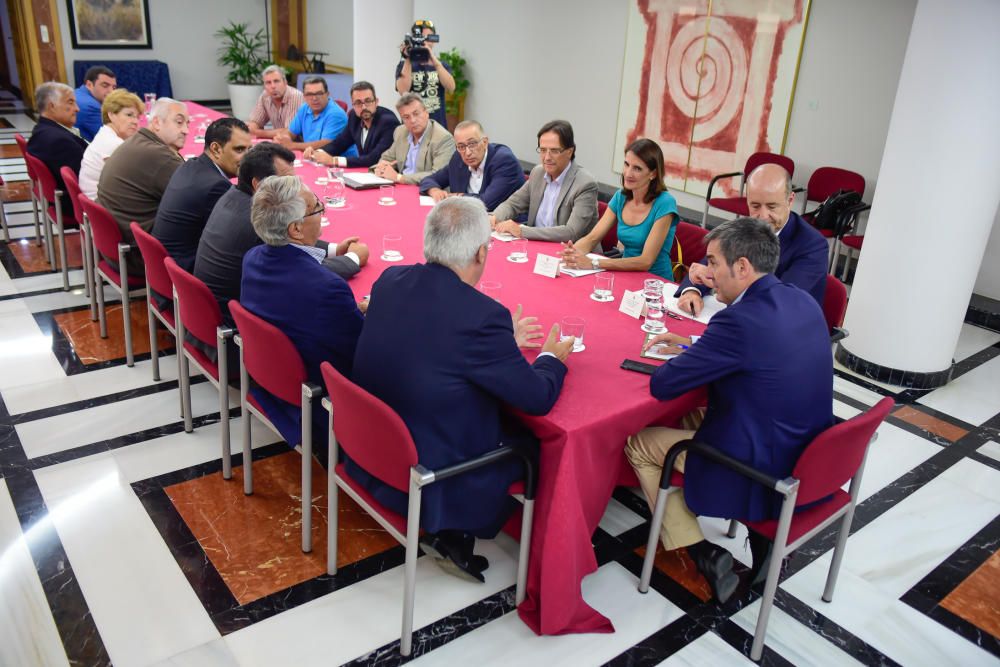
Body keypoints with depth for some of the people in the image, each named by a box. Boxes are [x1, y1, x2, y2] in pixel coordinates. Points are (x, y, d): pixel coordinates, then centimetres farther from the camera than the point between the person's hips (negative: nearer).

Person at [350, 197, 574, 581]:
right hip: (432, 479, -7)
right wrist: (552, 357, 6)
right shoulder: (482, 315, -27)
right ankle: (451, 533, 16)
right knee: (536, 440, 14)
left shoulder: (389, 280, -6)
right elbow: (538, 399, -15)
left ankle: (446, 530, 16)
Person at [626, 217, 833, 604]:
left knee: (639, 444, 9)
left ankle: (703, 552, 7)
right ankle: (753, 541, 24)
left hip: (761, 478, -8)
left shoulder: (740, 319, -25)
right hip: (809, 460, 8)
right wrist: (692, 346, 13)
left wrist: (682, 356, 3)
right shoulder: (803, 302, 1)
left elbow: (662, 385, -18)